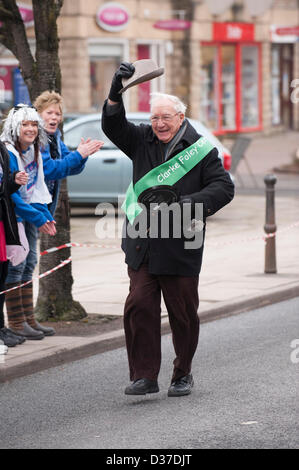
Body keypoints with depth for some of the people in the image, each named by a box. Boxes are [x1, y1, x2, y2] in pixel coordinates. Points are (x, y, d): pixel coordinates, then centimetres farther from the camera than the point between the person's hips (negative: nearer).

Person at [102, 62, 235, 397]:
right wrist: (116, 91, -17)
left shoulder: (200, 150, 0)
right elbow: (113, 126, -1)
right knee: (139, 307, -6)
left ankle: (182, 375, 21)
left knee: (183, 313, 6)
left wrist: (193, 202, -20)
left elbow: (224, 187, -3)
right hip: (142, 245, 3)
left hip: (181, 247, -3)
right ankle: (144, 376, -2)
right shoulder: (142, 141, 10)